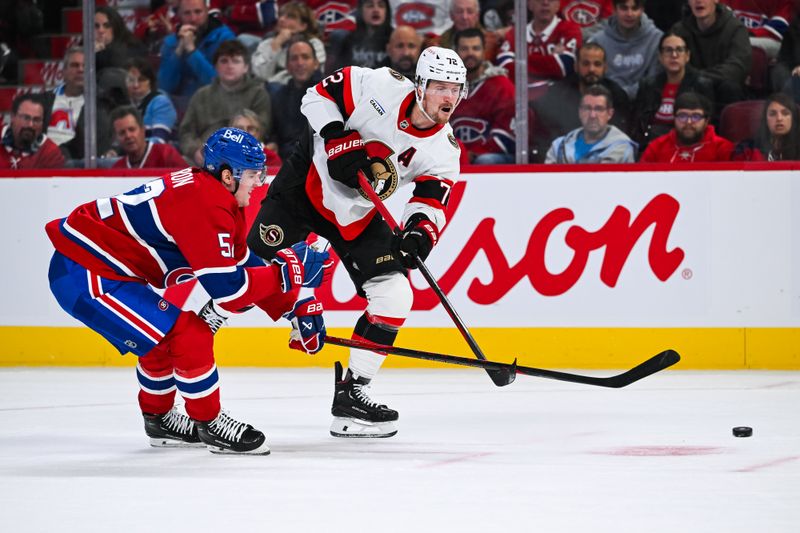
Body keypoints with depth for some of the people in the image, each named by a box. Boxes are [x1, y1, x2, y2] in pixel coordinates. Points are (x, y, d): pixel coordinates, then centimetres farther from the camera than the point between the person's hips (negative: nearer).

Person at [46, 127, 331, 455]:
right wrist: (290, 271, -15)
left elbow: (243, 266, 18)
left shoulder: (222, 198, 9)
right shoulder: (205, 203, -22)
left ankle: (159, 419, 42)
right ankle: (209, 424, 2)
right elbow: (226, 288, -23)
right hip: (84, 276, -11)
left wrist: (295, 307, 16)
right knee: (187, 337, -13)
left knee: (164, 337, 26)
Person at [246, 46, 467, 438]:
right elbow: (320, 94, -11)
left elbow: (430, 201, -11)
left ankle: (351, 393, 2)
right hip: (306, 183, -4)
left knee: (394, 296, -7)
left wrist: (420, 230, -33)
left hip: (355, 216, 4)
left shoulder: (443, 151, -8)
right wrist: (338, 142, -24)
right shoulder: (380, 86, -18)